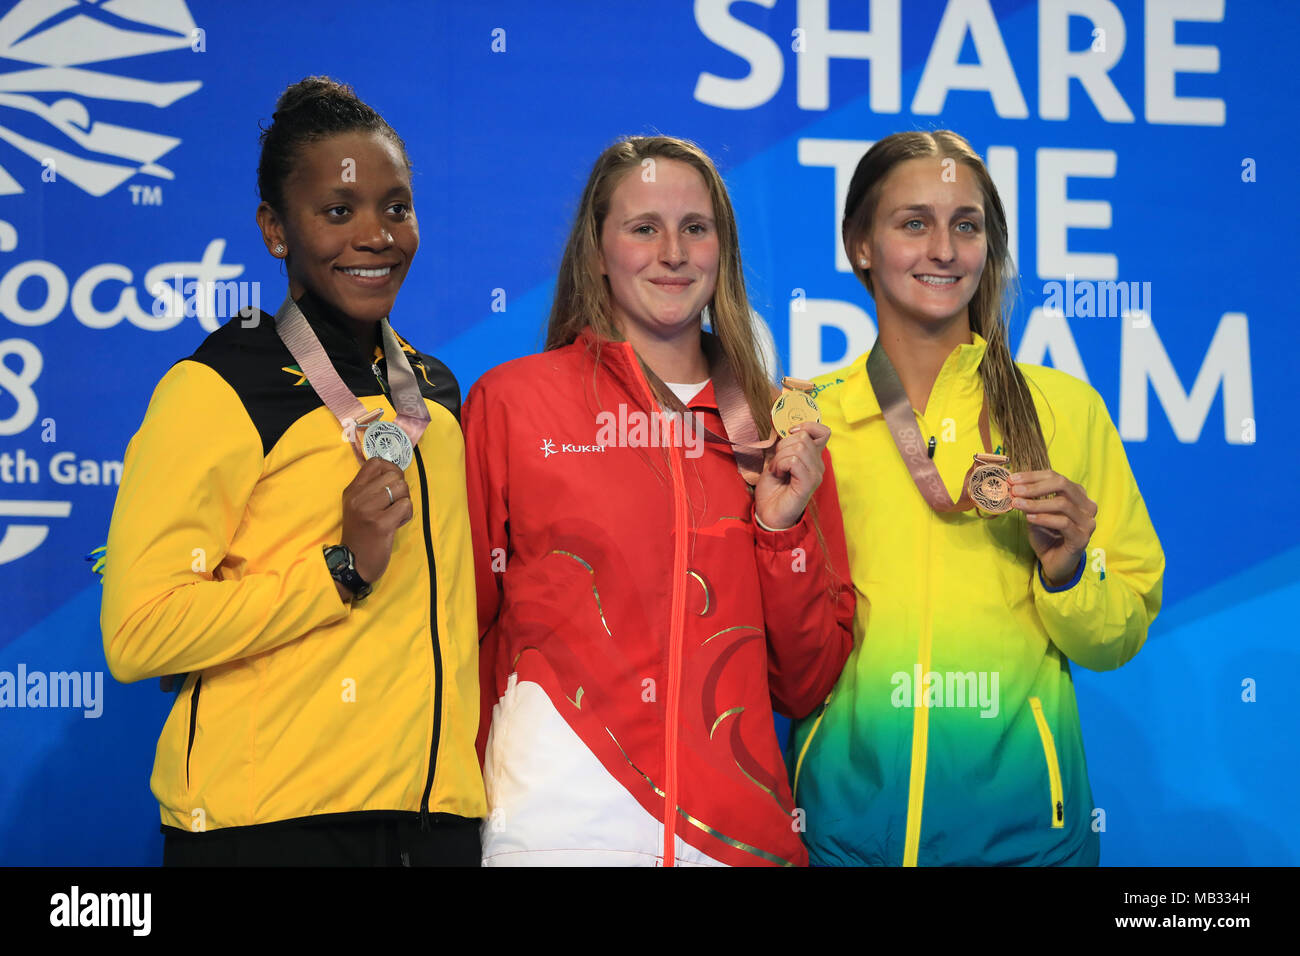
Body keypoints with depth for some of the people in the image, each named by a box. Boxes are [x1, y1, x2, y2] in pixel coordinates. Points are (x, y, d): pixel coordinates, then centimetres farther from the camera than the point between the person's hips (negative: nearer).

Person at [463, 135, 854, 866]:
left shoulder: (782, 429, 8)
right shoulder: (510, 401, 0)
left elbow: (806, 687, 8)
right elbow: (460, 632, 6)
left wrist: (784, 528, -4)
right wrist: (463, 810, -3)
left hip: (741, 829, 3)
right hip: (557, 825, -2)